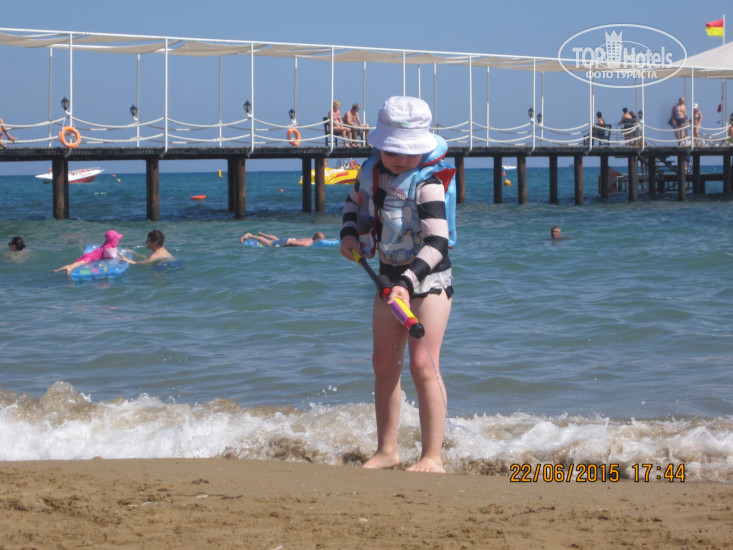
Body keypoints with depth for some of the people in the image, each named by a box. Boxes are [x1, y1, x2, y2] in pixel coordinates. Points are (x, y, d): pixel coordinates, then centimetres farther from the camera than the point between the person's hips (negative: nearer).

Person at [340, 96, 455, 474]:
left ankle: (432, 457, -10)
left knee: (422, 364, -14)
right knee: (384, 365, 10)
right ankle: (386, 450, 21)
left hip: (428, 277, -7)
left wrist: (408, 280, -44)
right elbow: (355, 202, 21)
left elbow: (437, 241, -32)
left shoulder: (427, 183, -22)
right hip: (389, 274, 7)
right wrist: (349, 233, 1)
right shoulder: (371, 171, -1)